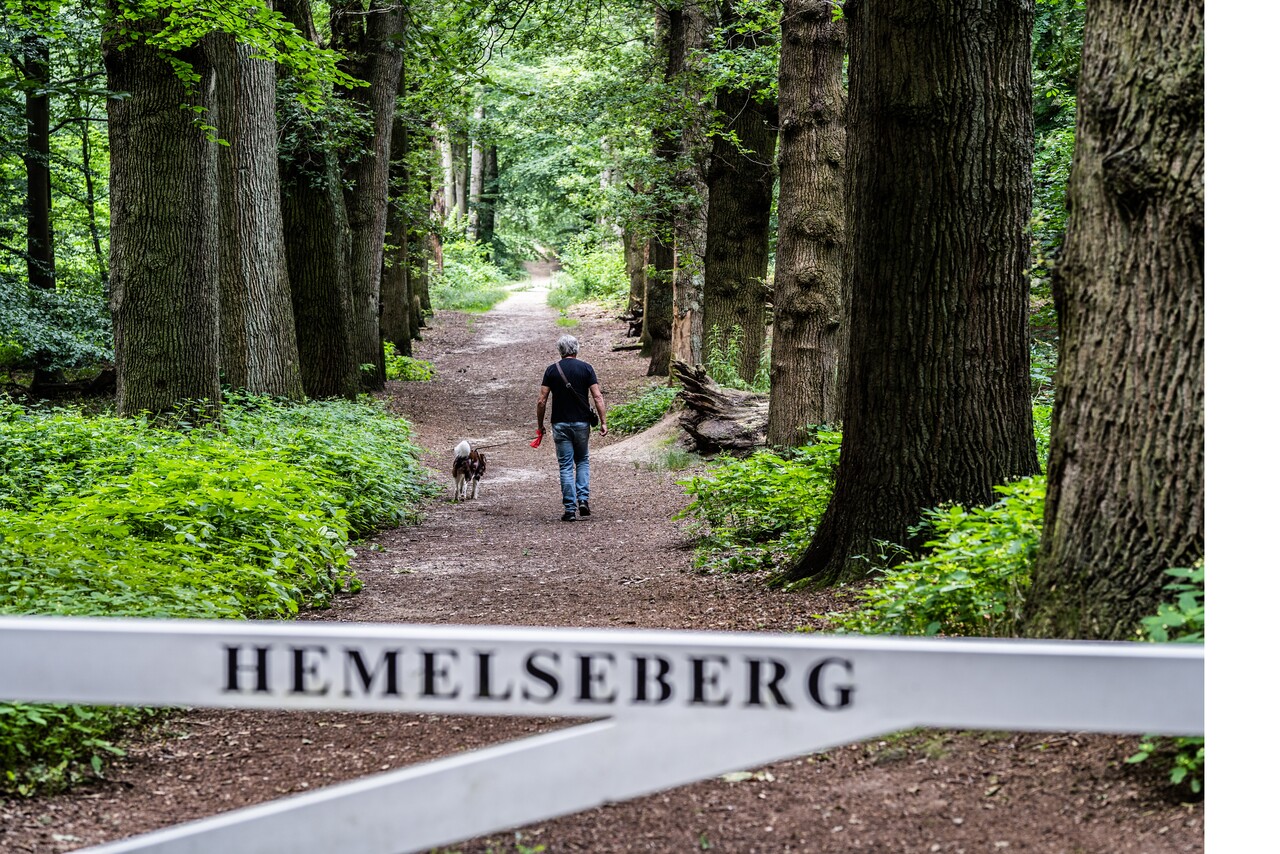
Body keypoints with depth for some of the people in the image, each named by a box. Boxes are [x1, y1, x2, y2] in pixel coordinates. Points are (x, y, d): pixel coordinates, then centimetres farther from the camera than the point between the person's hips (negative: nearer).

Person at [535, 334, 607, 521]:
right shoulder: (586, 369, -1)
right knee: (583, 461, 18)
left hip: (560, 424, -1)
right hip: (581, 422, 1)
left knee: (566, 466, 2)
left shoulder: (552, 370, -1)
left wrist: (540, 425, 6)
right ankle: (583, 499, 2)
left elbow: (542, 400, -3)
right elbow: (597, 397, -8)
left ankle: (570, 509, -2)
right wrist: (603, 422, -5)